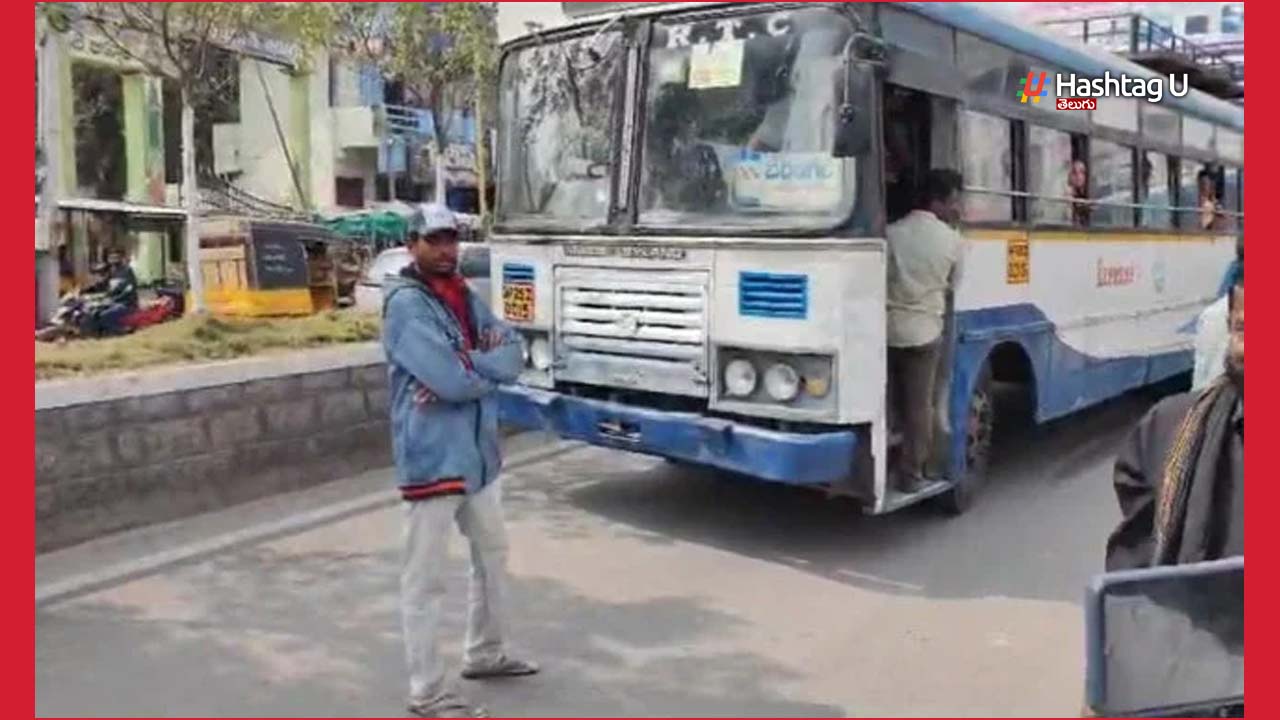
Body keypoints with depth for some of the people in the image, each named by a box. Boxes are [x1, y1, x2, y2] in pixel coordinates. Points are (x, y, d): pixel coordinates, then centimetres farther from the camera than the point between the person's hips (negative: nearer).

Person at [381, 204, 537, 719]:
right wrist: (489, 365, -5)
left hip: (478, 451, 9)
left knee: (492, 553, 22)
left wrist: (466, 367, -17)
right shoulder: (406, 303, -14)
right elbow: (451, 379, -24)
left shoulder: (465, 297, 11)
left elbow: (514, 355, 0)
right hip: (431, 456, -9)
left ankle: (485, 654, 41)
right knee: (426, 578, 1)